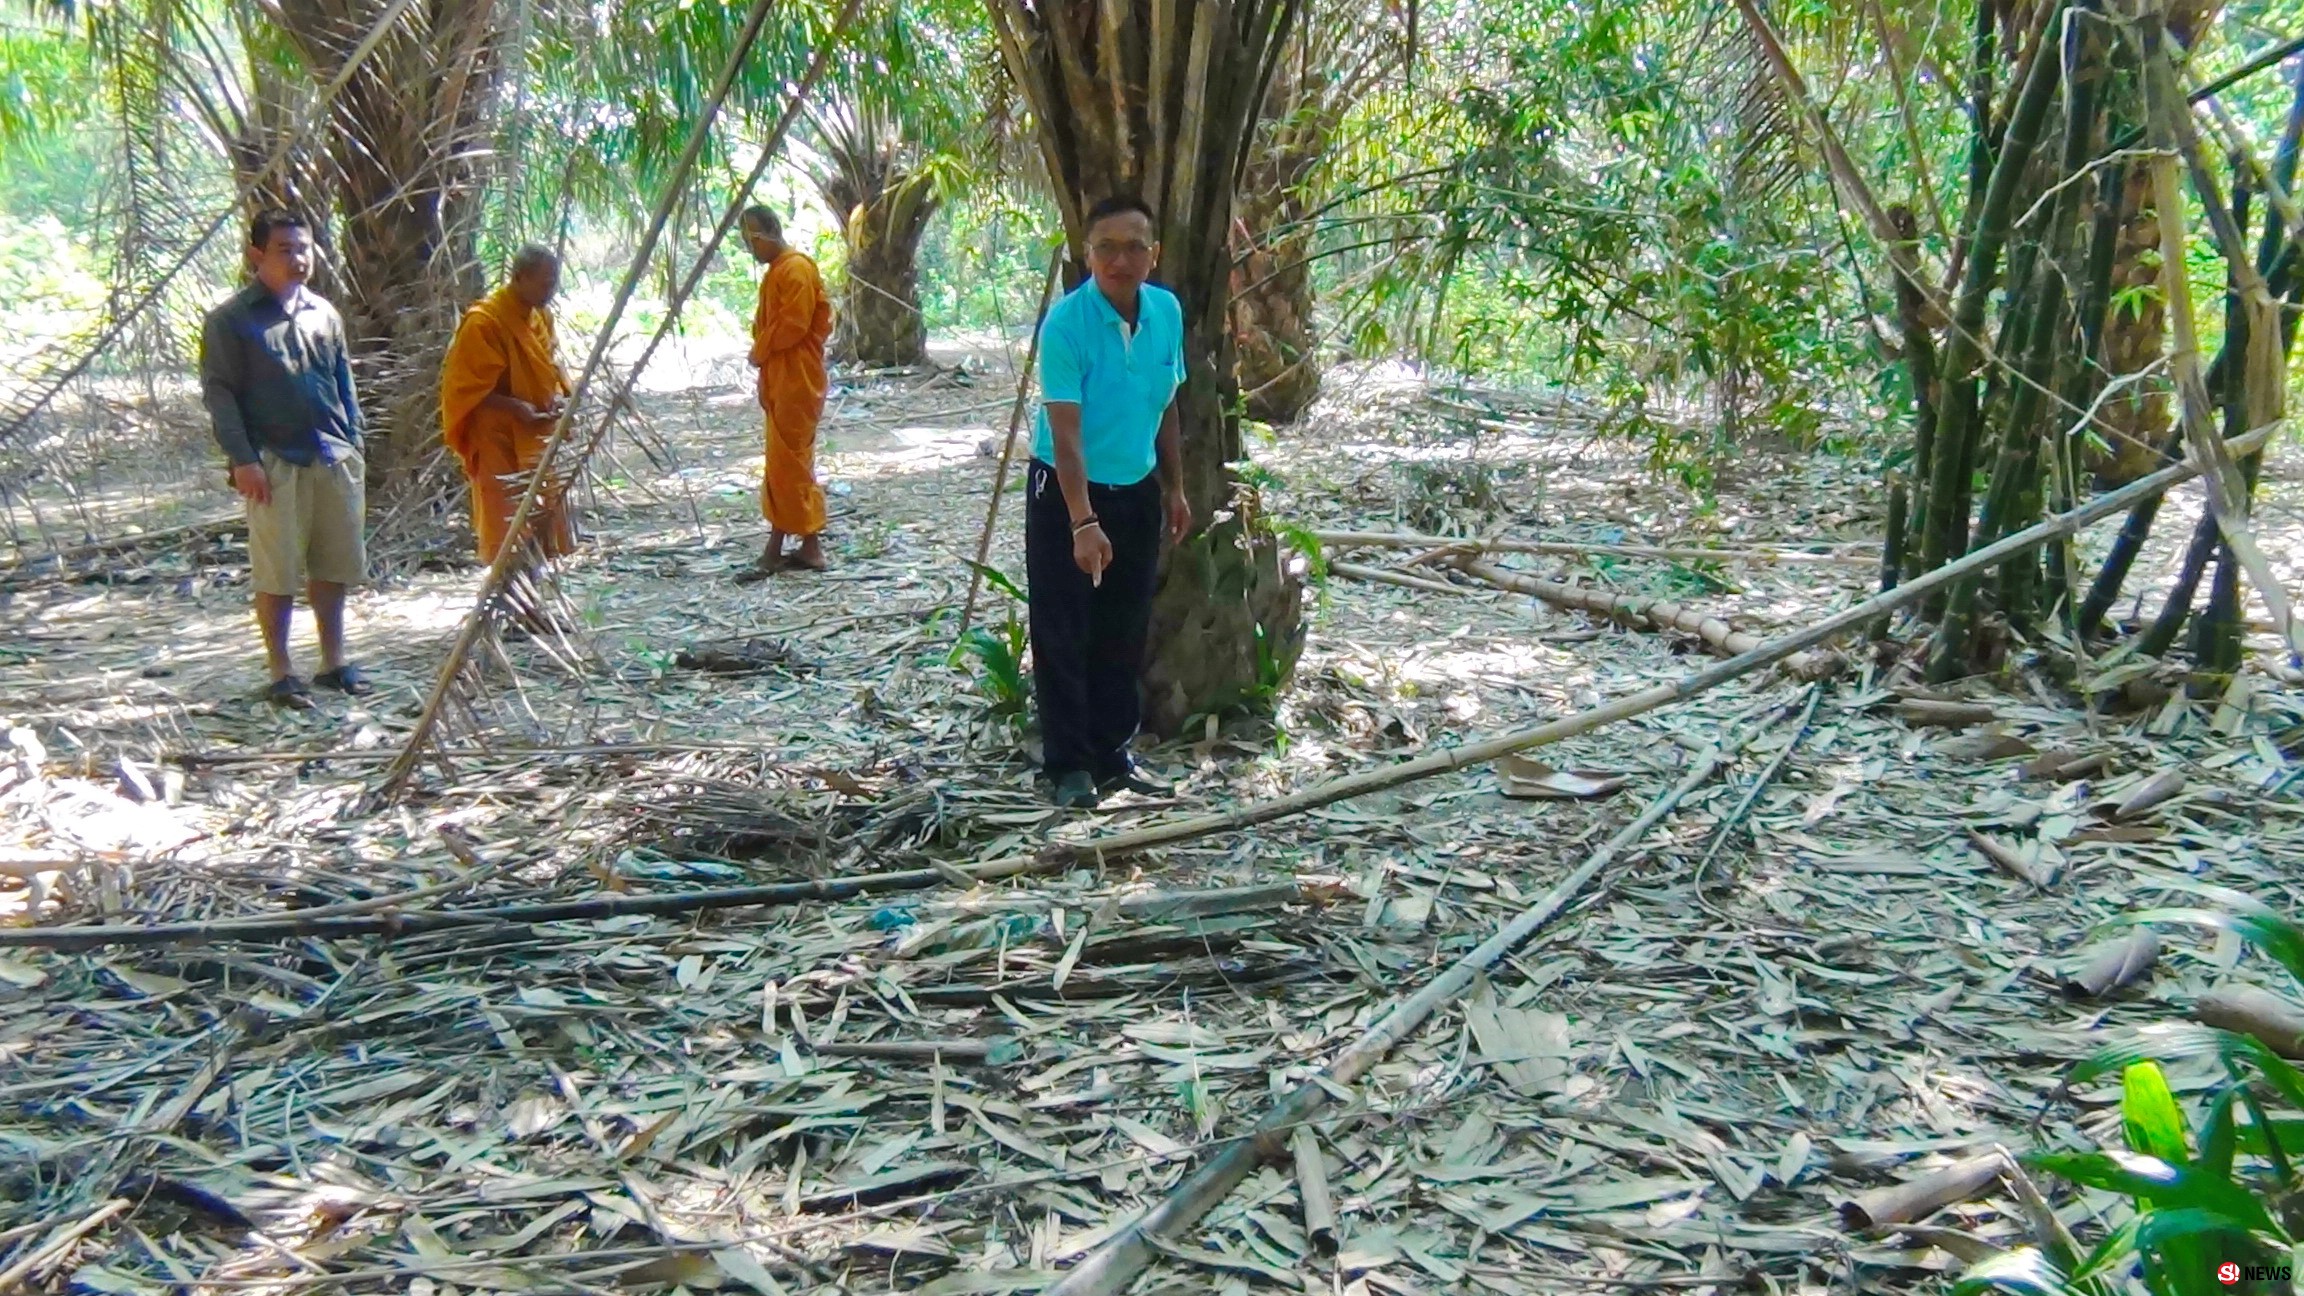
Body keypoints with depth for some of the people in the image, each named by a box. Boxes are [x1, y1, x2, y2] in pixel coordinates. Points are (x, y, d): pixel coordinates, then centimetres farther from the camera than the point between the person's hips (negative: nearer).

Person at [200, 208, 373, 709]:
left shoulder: (324, 313, 13)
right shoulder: (231, 319, -2)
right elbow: (219, 392, -5)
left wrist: (354, 445, 13)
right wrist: (242, 458, -13)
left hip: (335, 460, 5)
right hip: (274, 462, -5)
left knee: (332, 564, 11)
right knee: (277, 572, -1)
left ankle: (333, 661, 22)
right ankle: (281, 672, 8)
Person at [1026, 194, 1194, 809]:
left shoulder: (1167, 311, -2)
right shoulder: (1065, 324, -21)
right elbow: (1065, 433, -24)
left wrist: (1174, 488, 13)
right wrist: (1082, 524, -31)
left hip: (1136, 490, 6)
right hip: (1065, 491, -5)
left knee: (1124, 636, 12)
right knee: (1063, 637, -1)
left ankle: (1114, 754, 23)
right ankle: (1069, 766, 9)